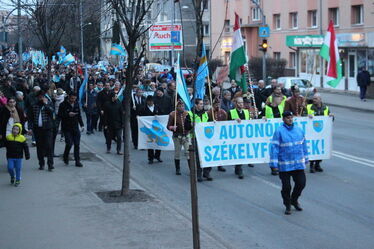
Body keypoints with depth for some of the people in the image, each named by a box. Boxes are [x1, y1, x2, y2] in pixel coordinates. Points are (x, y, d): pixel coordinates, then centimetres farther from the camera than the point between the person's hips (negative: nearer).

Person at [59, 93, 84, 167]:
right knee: (69, 143, -12)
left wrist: (81, 124, 8)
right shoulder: (63, 105, -8)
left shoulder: (76, 104, 8)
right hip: (66, 128, -4)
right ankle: (65, 157, 15)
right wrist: (68, 114, -23)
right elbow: (59, 115, -11)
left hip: (75, 127, 5)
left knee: (77, 144, 2)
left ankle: (77, 161, 9)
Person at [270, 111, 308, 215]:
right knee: (286, 186, 4)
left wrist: (305, 159, 19)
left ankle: (294, 200, 32)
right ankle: (287, 205, 23)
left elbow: (303, 145, 17)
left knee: (301, 183, 6)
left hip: (298, 164, 4)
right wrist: (274, 164, -15)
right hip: (284, 165, -4)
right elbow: (274, 147, -11)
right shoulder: (279, 131, -9)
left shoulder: (299, 130, 7)